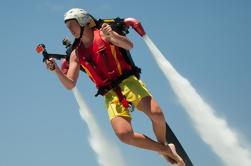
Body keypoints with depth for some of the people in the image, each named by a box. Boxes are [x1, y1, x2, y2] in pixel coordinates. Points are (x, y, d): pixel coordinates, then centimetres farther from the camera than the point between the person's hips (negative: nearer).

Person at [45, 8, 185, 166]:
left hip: (127, 81, -3)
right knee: (124, 134, -21)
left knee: (156, 113, -27)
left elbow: (129, 45, -11)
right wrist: (56, 69, -8)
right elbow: (70, 84, 10)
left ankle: (163, 145, 4)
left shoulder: (103, 34, 4)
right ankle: (166, 150, -2)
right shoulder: (76, 54, 14)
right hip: (110, 94, 3)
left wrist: (112, 35, -30)